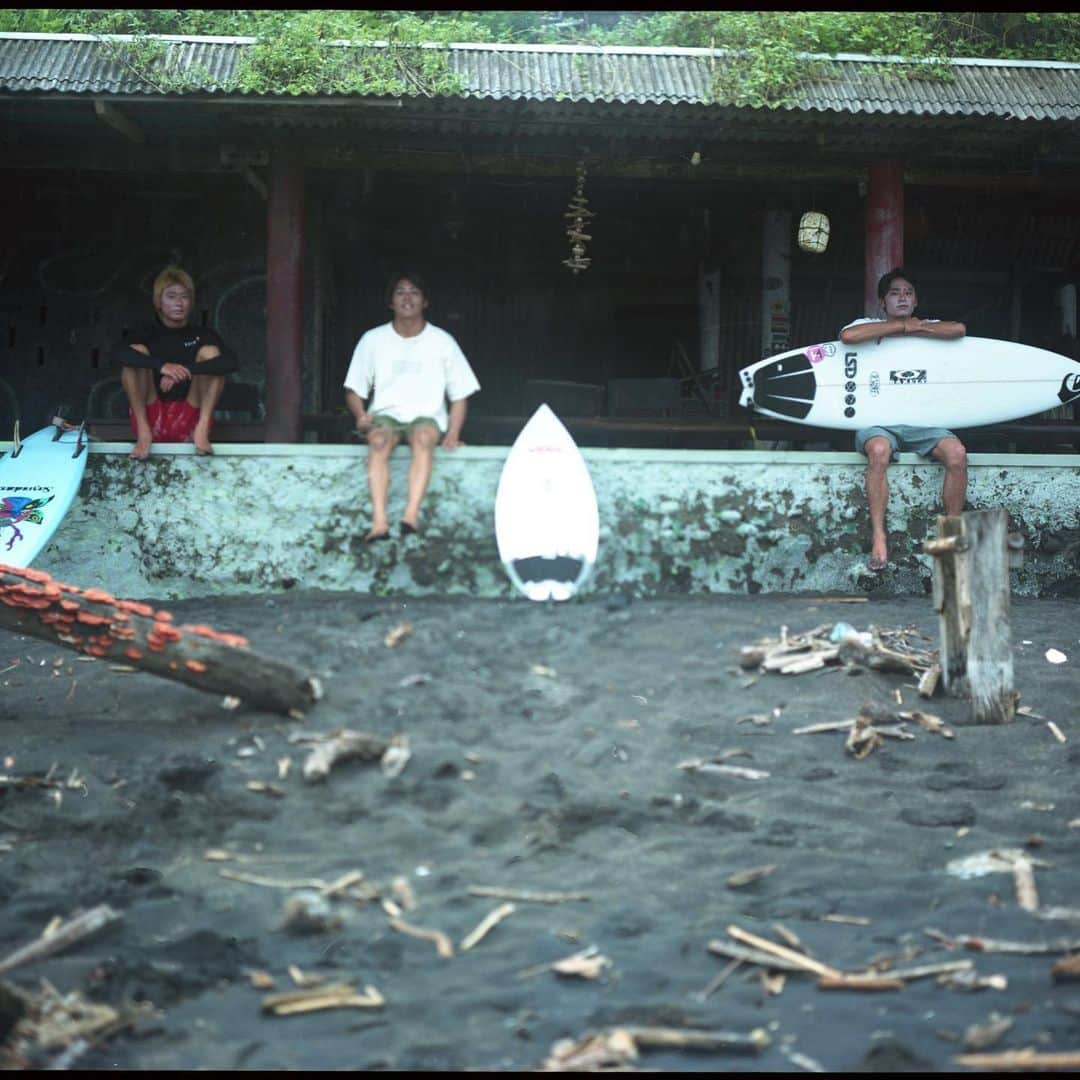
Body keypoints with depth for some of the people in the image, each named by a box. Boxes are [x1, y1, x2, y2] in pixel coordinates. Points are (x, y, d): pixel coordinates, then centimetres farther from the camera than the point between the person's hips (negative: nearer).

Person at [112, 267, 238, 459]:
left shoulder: (202, 335, 5)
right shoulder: (146, 333, 5)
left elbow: (232, 362, -16)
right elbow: (118, 355, -18)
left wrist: (186, 370, -29)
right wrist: (161, 365, -33)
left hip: (189, 421, 0)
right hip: (152, 420, 0)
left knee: (210, 351, -13)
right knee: (137, 352, -16)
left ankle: (202, 429, -23)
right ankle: (143, 431, -22)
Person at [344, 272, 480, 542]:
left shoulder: (442, 342, 5)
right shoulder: (373, 340, 6)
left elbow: (459, 395, 6)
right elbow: (354, 390, 10)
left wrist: (453, 433, -10)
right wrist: (361, 415, -12)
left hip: (427, 416, -1)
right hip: (386, 415, 1)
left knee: (423, 436, -37)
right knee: (379, 439, -35)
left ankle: (411, 516, -51)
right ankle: (379, 522, -47)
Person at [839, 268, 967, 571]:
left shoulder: (928, 328, 19)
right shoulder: (870, 326, 12)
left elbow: (959, 330, -4)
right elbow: (847, 336, -15)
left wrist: (915, 327, -2)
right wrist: (901, 325, -7)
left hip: (920, 422, 3)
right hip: (876, 422, -3)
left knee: (957, 453, -26)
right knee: (879, 450, -37)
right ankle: (878, 536, -33)